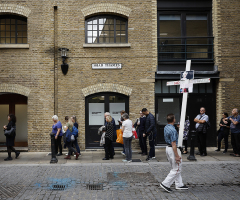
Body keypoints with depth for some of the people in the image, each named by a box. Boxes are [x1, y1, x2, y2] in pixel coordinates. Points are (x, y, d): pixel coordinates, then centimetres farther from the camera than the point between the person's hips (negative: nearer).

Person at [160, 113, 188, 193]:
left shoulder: (166, 127, 6)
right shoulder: (173, 130, -24)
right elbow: (173, 144, -24)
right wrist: (176, 156, -22)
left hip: (168, 148, 10)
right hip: (172, 150, -10)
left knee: (175, 168, 18)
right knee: (177, 169, -1)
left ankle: (179, 184, 25)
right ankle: (165, 184, -1)